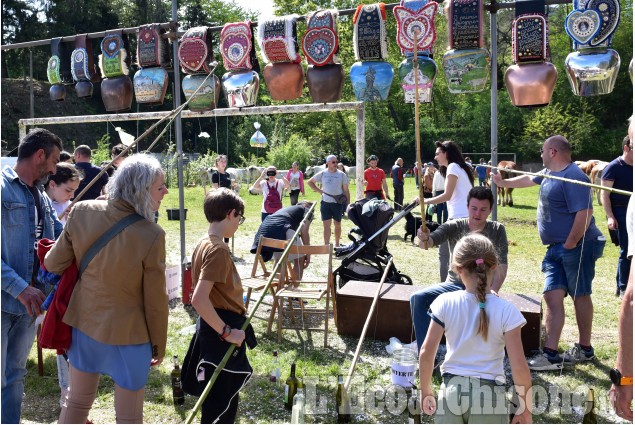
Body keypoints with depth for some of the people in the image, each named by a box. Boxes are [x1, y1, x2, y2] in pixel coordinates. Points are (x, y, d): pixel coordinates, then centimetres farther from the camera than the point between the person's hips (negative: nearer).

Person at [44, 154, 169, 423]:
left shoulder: (82, 212, -14)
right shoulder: (151, 236, -26)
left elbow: (54, 264, -1)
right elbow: (155, 300, -16)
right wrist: (159, 345, -1)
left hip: (85, 323, 5)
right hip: (127, 333, -4)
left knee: (76, 403, 25)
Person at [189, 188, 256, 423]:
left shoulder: (204, 244, 7)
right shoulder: (218, 249, -22)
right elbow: (199, 300, -30)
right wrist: (226, 332, -23)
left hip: (213, 327, 10)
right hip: (220, 333, -10)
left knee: (226, 394, 23)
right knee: (220, 406, 3)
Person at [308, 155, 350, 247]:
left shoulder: (342, 174, 0)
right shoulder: (322, 174, 1)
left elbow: (346, 190, 1)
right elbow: (310, 182, 12)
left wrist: (348, 204, -3)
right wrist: (319, 191, 1)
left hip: (338, 203, 0)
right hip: (325, 203, 0)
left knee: (337, 225, 11)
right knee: (326, 225, -4)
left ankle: (337, 244, 26)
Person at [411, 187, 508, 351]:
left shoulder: (497, 230, 0)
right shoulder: (454, 227, 0)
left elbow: (501, 266, -6)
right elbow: (432, 240, -18)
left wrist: (493, 291, -22)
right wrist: (425, 238, -43)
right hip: (454, 284, 2)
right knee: (417, 298, -21)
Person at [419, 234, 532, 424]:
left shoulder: (445, 303, -9)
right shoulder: (505, 310, -13)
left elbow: (426, 353, -6)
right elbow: (519, 367, -13)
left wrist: (426, 391, 8)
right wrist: (525, 408, -1)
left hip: (451, 390, 2)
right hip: (489, 395, -2)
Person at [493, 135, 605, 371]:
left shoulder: (573, 177, -18)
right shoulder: (549, 173, 12)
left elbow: (584, 213, -25)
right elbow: (529, 179, 32)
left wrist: (570, 244, -20)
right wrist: (504, 182, 41)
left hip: (577, 246, -8)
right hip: (555, 248, 8)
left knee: (580, 296, 6)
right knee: (552, 296, 0)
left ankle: (585, 349, 23)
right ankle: (551, 354, 0)